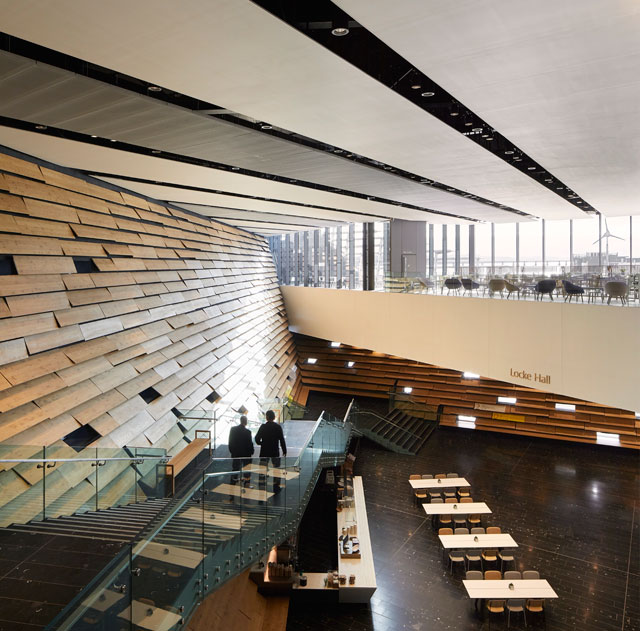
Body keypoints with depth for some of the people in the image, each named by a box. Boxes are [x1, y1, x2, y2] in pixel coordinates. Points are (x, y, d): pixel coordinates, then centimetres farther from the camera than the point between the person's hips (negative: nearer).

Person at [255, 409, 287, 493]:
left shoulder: (263, 427, -7)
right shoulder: (278, 427, -7)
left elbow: (257, 439, -8)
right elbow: (282, 440, -7)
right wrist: (284, 451, 0)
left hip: (264, 452, 0)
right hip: (275, 452, 0)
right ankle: (276, 488, 17)